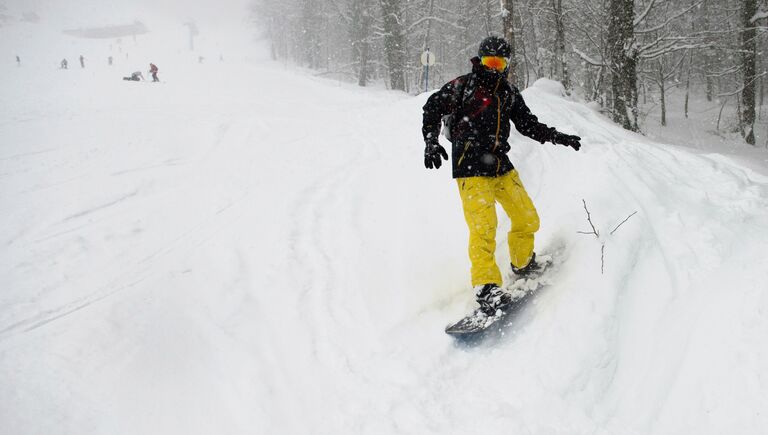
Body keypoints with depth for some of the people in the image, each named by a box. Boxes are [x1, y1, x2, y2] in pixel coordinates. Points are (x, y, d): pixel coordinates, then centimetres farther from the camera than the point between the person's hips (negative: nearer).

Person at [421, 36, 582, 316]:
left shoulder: (509, 93, 14)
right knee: (484, 226, -18)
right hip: (470, 167, -6)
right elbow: (432, 109, 2)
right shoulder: (462, 86, -1)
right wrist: (431, 142, -10)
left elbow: (528, 124, 19)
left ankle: (523, 265, 34)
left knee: (528, 219, 9)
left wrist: (558, 137, 9)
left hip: (500, 164, 6)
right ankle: (486, 287, -13)